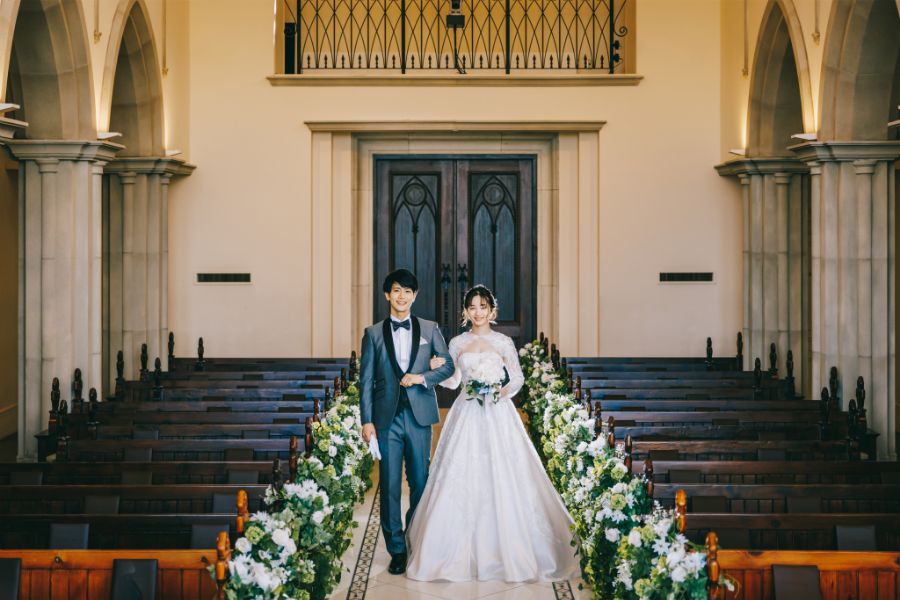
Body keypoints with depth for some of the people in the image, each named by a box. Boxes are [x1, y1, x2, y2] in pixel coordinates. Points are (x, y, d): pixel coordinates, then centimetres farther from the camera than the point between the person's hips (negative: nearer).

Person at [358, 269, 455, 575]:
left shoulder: (429, 329, 8)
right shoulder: (373, 333, 5)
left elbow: (448, 365, 9)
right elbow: (366, 380, 3)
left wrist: (422, 377, -9)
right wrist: (367, 420, -4)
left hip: (419, 415, 1)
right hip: (387, 417, -1)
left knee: (420, 482, 7)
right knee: (389, 486, 0)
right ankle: (397, 549, 8)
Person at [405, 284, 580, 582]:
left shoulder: (504, 342, 4)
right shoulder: (457, 343, 9)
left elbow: (518, 376, 6)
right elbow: (454, 381, 11)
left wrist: (505, 390, -12)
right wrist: (438, 371, -8)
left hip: (497, 414, -1)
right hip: (467, 414, 2)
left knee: (500, 478, -5)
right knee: (462, 478, -2)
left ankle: (505, 547, 6)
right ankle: (462, 549, 6)